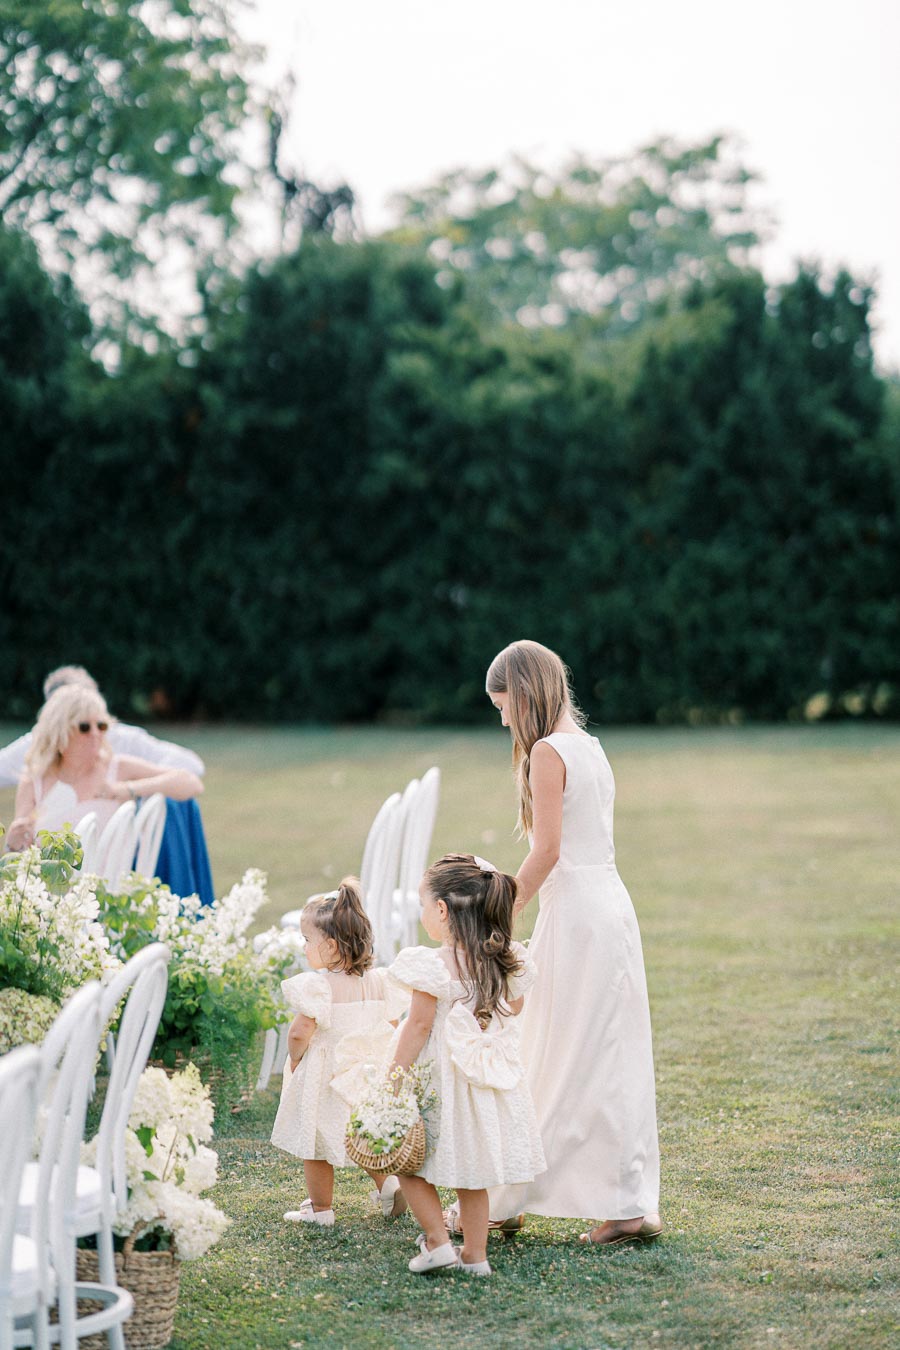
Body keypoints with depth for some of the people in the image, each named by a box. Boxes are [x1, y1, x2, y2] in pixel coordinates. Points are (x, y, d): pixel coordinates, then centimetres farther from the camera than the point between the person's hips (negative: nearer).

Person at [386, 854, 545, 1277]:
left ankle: (437, 1241, 7)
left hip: (441, 1078, -6)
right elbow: (514, 1008, 13)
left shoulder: (436, 966, -21)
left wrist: (395, 1076, -10)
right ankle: (475, 1253, 22)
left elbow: (420, 1025, -17)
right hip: (491, 1075, 6)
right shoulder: (510, 962, -2)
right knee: (470, 1169, 18)